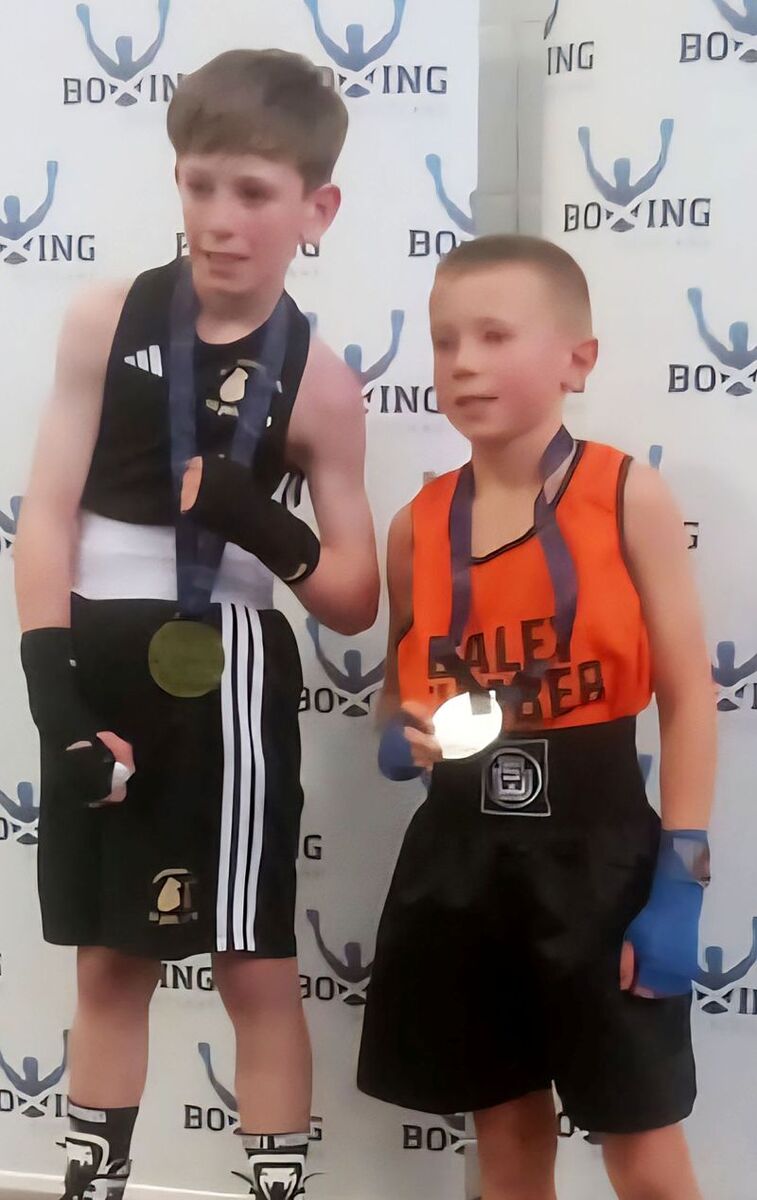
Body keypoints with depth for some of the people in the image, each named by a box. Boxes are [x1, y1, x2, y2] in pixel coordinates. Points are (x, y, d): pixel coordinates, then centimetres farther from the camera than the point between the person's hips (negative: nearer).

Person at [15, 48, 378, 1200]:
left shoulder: (318, 383, -4)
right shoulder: (106, 319, -2)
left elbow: (357, 602, -2)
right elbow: (47, 513, -4)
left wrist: (268, 529, -21)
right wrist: (54, 693, -13)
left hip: (227, 677, -1)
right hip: (99, 668, 2)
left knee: (256, 969, 5)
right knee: (109, 961, 15)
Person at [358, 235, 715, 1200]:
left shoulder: (628, 496, -7)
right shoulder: (417, 525, 3)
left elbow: (688, 698, -6)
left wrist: (679, 884, -10)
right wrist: (400, 740, -8)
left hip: (597, 849, -3)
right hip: (460, 854, 4)